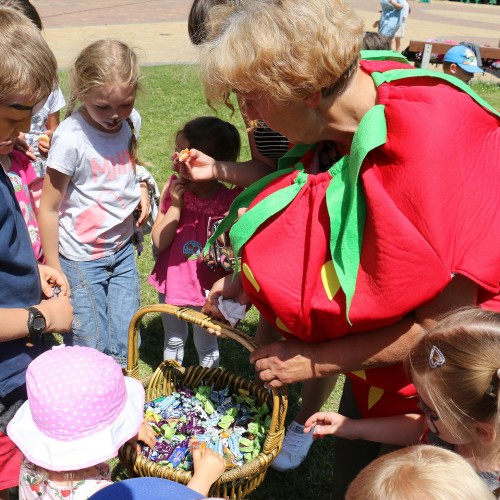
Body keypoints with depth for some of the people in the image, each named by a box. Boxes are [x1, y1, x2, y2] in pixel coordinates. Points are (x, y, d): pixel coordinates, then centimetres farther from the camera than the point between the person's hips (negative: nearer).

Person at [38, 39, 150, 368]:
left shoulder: (131, 121, -3)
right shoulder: (71, 138, -21)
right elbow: (48, 208, -14)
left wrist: (140, 187, -2)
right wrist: (55, 273, -11)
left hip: (123, 250, 5)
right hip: (82, 259, -5)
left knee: (124, 351, 12)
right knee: (91, 350, 1)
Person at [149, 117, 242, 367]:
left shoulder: (230, 201, -20)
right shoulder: (172, 189, -12)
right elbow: (159, 241, -13)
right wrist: (175, 206, -22)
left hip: (206, 289, -3)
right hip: (171, 283, 3)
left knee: (206, 346, 21)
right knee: (173, 341, 26)